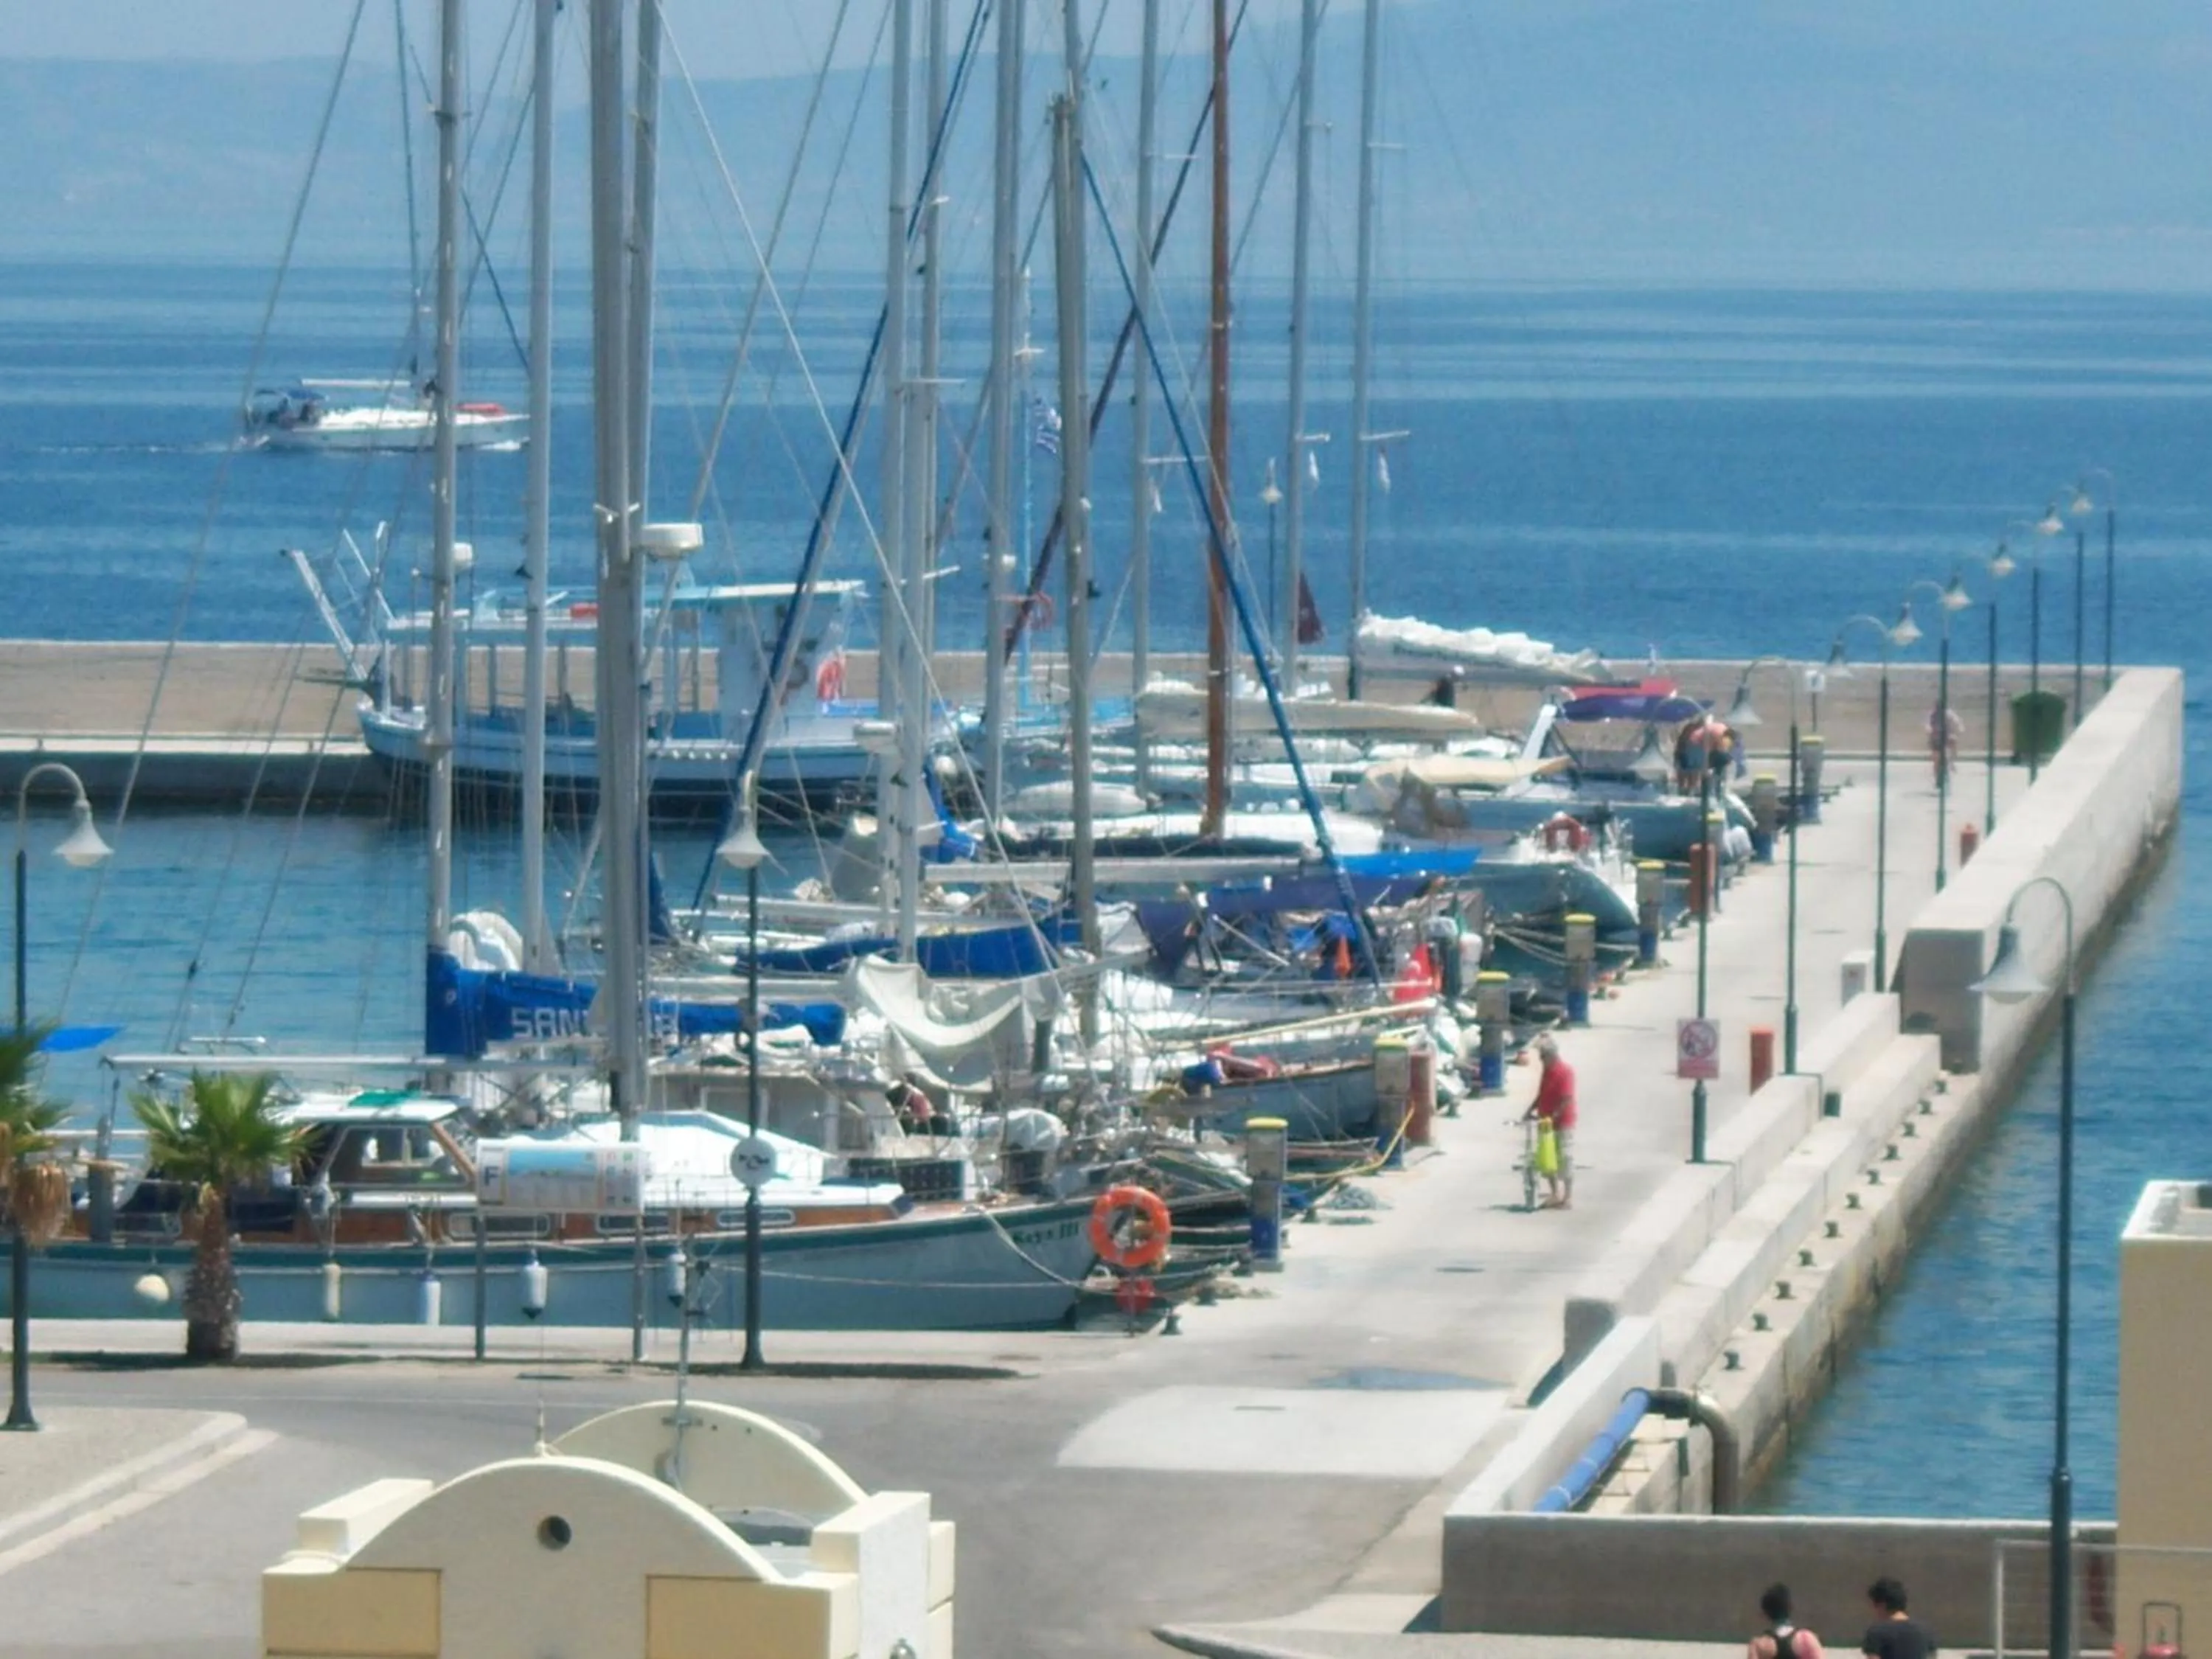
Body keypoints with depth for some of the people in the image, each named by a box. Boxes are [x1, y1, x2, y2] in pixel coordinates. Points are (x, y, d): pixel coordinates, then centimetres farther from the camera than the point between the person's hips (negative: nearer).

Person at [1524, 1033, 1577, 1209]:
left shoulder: (1564, 1071, -16)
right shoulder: (1546, 1071, 10)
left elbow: (1567, 1100, -21)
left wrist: (1552, 1117, -27)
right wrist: (1530, 1112, 5)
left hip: (1562, 1122, -9)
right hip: (1547, 1122, 9)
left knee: (1564, 1160, -2)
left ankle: (1568, 1198, 4)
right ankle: (1556, 1195, 25)